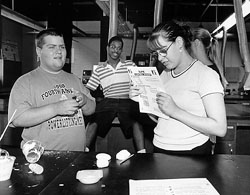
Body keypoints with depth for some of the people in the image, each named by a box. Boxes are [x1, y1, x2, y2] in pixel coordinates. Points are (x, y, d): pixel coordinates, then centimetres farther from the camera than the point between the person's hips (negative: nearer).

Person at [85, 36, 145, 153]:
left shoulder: (130, 65, 15)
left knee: (136, 122, -29)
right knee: (93, 120, -25)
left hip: (128, 101, -1)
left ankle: (141, 152, -29)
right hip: (108, 101, 1)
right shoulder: (99, 70, 15)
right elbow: (88, 90, 13)